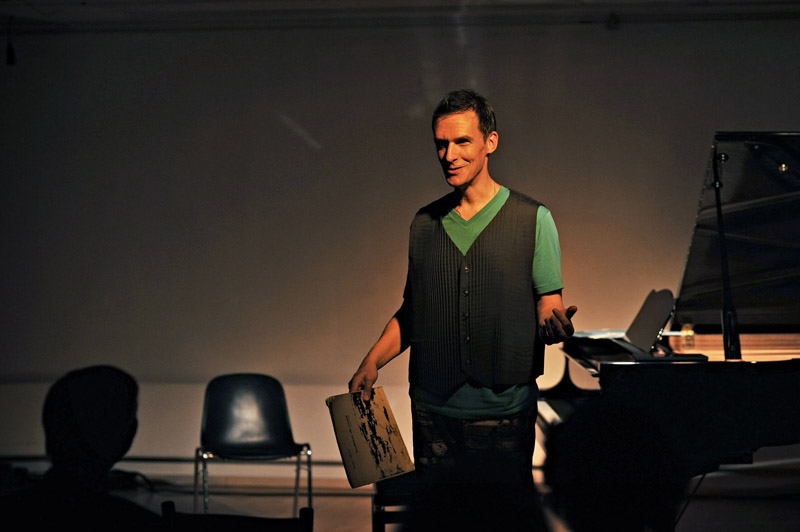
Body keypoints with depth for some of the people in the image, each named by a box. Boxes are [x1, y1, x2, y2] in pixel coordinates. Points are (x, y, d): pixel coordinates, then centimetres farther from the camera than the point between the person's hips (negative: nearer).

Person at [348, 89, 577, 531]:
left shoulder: (532, 219, -1)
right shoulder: (424, 224, 10)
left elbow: (549, 306, 0)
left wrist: (552, 322, -24)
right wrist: (372, 362, 4)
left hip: (503, 412, -3)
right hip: (434, 411, 3)